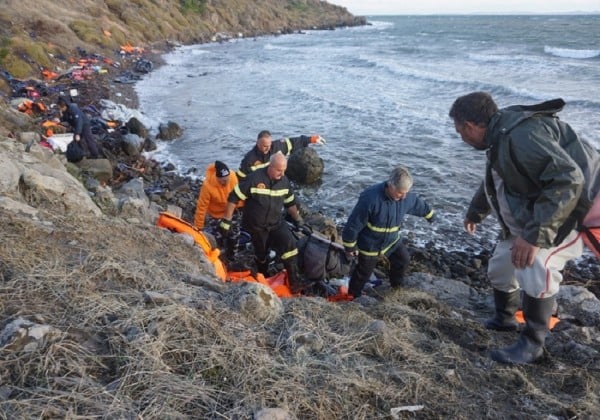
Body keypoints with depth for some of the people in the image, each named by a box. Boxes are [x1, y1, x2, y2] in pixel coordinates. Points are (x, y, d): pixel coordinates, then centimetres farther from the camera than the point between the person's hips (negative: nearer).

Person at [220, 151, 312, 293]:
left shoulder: (284, 181, -5)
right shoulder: (254, 179, -23)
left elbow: (290, 202, 12)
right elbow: (233, 198, -18)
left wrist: (298, 220, 18)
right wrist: (226, 221, -17)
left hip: (276, 223, 3)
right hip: (256, 225, -3)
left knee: (290, 244, -17)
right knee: (261, 253, 11)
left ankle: (294, 281, -13)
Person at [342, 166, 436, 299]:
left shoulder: (407, 197, -17)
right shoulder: (371, 198, -37)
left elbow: (420, 204, 10)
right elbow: (354, 224, -27)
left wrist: (430, 215, 29)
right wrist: (350, 246, -16)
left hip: (392, 240, 5)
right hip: (370, 244, -5)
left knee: (404, 260, 15)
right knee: (364, 272, 12)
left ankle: (396, 286, 45)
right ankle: (353, 296, 39)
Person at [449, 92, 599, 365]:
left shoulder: (521, 134, -31)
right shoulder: (501, 135, 3)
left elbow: (567, 180, -39)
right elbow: (493, 182, 22)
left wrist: (536, 234, -40)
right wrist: (475, 212, 37)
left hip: (571, 211, -10)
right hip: (529, 215, 10)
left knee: (534, 268, -28)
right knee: (500, 265, 14)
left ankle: (532, 344, -8)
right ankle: (504, 319, 38)